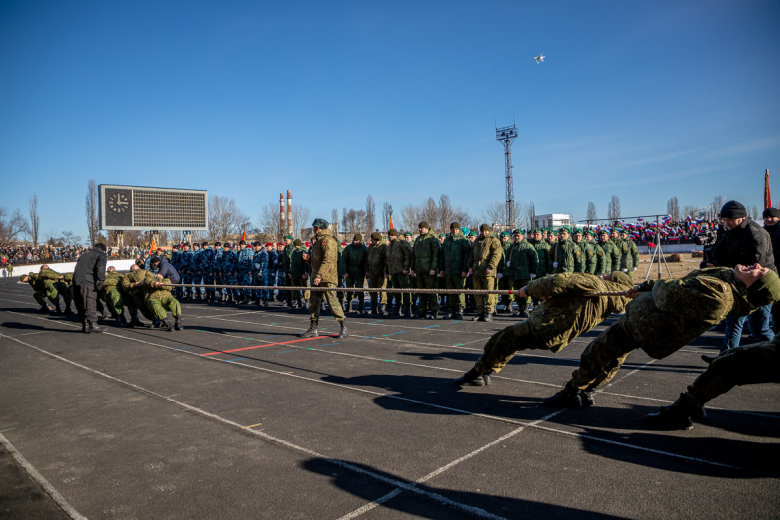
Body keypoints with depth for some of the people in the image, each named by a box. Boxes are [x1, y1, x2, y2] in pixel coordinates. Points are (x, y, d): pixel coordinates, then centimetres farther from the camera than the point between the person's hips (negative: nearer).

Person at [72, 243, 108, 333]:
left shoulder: (84, 255, 31)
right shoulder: (101, 255, 7)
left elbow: (77, 268, 27)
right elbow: (100, 268, -11)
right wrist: (100, 282, -14)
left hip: (76, 282, 7)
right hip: (87, 282, -7)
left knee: (81, 305, 11)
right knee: (90, 304, -6)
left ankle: (85, 325, 14)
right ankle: (92, 324, -8)